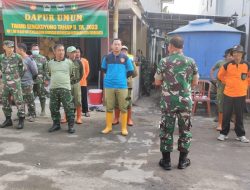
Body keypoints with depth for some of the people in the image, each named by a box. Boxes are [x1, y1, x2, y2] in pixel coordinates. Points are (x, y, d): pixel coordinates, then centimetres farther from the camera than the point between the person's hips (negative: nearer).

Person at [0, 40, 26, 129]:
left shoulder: (17, 57, -7)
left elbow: (23, 68, 6)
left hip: (15, 84, -4)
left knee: (19, 102, -4)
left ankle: (21, 121, 4)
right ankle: (8, 120, 22)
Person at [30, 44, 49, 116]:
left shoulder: (43, 58, 2)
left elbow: (46, 70, -1)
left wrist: (47, 79, -6)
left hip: (40, 81, -3)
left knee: (42, 96, 1)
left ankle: (43, 110, 11)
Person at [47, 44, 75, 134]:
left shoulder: (69, 62, 2)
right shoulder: (50, 63, 8)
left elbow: (72, 75, 13)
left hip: (65, 88, -2)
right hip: (53, 89, 3)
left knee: (69, 108, -4)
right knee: (54, 108, 9)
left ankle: (71, 125, 6)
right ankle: (56, 124, 23)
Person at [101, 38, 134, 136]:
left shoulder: (125, 58, 0)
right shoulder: (107, 57, 4)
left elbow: (130, 71, 8)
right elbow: (103, 69, 20)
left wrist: (122, 76, 9)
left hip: (122, 86, -1)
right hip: (109, 85, 1)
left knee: (123, 108, 3)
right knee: (109, 107, 8)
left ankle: (124, 128, 13)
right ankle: (108, 127, 20)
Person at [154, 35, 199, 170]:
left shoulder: (164, 61, -5)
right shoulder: (191, 62, 0)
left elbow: (157, 82, 1)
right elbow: (195, 82, 7)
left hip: (168, 100, -1)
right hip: (185, 100, 2)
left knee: (166, 129, 8)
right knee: (185, 130, 12)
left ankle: (166, 160, 14)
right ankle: (183, 160, 20)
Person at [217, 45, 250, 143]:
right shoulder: (227, 65, -2)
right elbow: (220, 75, 13)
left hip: (241, 95, 0)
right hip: (227, 94, 0)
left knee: (239, 116, 7)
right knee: (226, 115, 6)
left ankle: (240, 135, 19)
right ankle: (223, 133, 17)